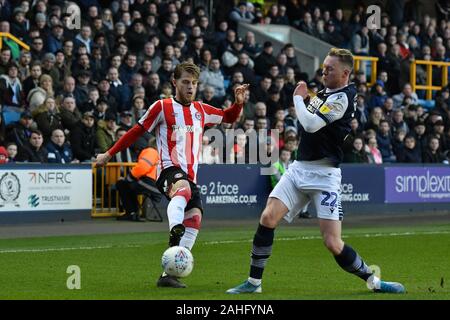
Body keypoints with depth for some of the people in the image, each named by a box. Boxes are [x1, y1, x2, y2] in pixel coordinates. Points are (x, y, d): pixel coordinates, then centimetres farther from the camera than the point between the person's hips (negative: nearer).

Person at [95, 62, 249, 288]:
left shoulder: (201, 110, 19)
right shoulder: (162, 107, 3)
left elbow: (229, 117, 34)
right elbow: (137, 131, 8)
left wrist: (238, 102, 13)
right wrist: (109, 154, 10)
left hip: (190, 176, 6)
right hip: (169, 169, -6)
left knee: (194, 220, -11)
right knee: (183, 189, -40)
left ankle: (168, 274, -8)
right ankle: (174, 232, -67)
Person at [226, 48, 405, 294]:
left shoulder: (342, 97, -13)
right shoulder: (324, 93, 12)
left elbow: (311, 124, -21)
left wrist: (298, 98, -6)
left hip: (324, 174, -7)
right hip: (299, 168, 7)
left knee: (332, 243, -12)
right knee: (268, 218, -11)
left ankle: (373, 281, 9)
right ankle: (254, 282, -3)